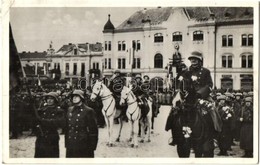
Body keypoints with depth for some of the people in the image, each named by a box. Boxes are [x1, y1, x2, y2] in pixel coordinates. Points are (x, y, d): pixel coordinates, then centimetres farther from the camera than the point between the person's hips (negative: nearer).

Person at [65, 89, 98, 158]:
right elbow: (67, 127, 15)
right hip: (70, 146, 5)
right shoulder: (69, 110, 10)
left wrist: (92, 147, -10)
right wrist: (66, 143, 11)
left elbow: (93, 130, -8)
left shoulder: (88, 111, -7)